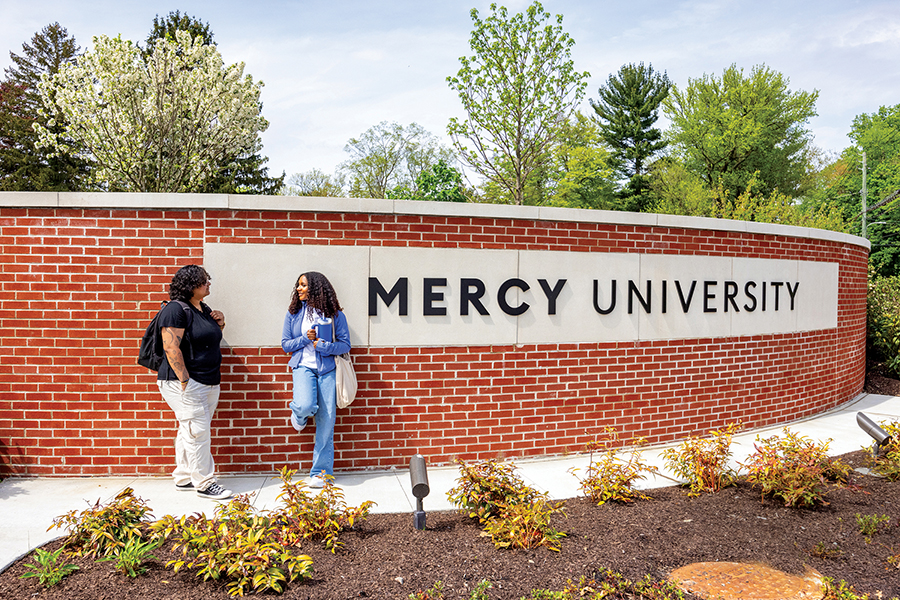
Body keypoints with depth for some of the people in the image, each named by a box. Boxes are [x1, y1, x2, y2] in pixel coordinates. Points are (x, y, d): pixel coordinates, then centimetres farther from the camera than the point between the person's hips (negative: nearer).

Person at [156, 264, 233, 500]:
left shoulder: (204, 309, 14)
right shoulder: (176, 309, -14)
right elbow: (171, 348, -20)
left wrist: (219, 325, 7)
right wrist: (185, 380, -22)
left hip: (208, 383, 9)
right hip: (185, 383, -9)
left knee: (189, 431, 15)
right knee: (198, 432, -6)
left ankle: (184, 478, 25)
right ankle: (205, 483, 4)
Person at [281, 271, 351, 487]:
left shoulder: (334, 314, 1)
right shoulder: (293, 313, 7)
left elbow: (345, 344, 0)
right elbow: (285, 344, 10)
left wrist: (323, 345, -16)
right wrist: (305, 338, -8)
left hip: (327, 369, 0)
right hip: (303, 366, 0)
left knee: (326, 421, -1)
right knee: (306, 406, -27)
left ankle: (321, 470, 13)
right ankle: (299, 414, 14)